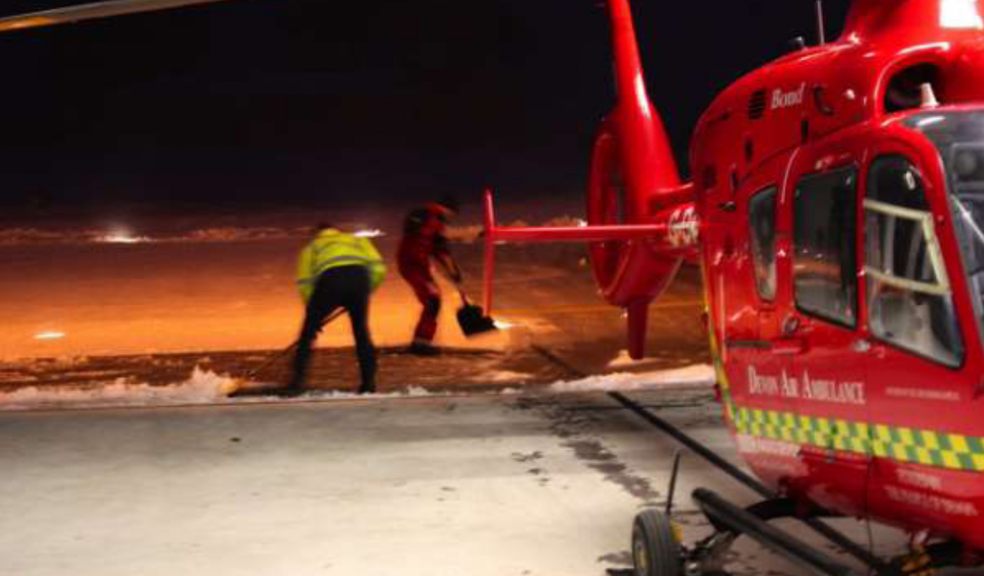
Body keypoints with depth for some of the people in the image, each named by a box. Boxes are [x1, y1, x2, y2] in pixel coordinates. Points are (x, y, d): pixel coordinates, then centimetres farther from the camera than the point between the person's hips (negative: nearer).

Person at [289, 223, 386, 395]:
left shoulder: (311, 247, 34)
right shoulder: (357, 240, 37)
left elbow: (304, 283, 19)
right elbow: (378, 268, 17)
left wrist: (314, 314, 25)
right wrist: (365, 292, 27)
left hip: (330, 279, -1)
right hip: (359, 276, 1)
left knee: (308, 331, 14)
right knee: (362, 331, 19)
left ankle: (297, 382, 8)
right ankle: (369, 383, 15)